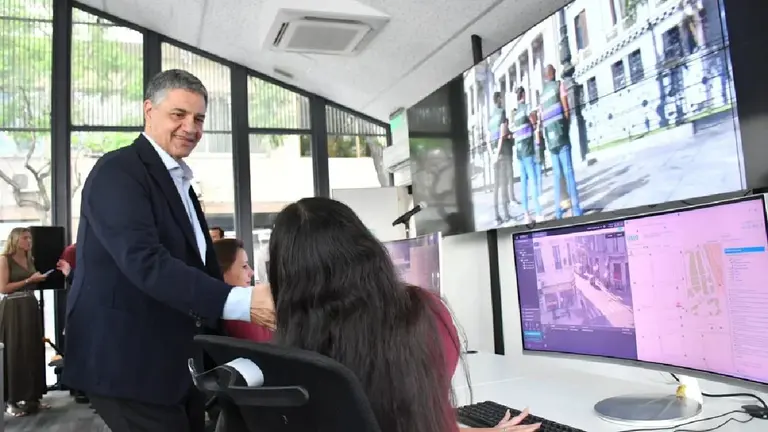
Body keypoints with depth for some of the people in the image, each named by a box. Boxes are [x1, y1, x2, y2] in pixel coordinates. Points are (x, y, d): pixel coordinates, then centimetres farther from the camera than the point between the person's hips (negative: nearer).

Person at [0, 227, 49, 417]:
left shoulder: (30, 260, 15)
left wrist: (38, 280, 5)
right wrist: (29, 280, -14)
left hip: (31, 307, 7)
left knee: (33, 351, 6)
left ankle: (31, 396, 13)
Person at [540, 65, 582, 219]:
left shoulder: (542, 94, 13)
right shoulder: (559, 85, 2)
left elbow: (543, 117, 10)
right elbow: (566, 109, -3)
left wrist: (545, 137, 15)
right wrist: (567, 123, 11)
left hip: (550, 139, 4)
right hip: (561, 136, -4)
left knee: (557, 174, 7)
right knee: (568, 171, -5)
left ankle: (558, 209, 7)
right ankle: (575, 207, -7)